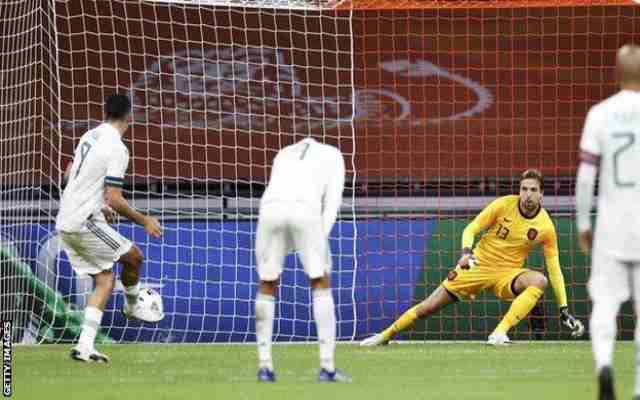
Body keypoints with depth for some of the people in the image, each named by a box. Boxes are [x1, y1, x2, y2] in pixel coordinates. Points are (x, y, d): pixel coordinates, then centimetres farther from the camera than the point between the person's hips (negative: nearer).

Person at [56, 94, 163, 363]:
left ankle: (85, 346, -1)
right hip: (85, 223, -9)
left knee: (104, 279, 9)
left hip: (64, 223, 9)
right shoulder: (117, 149, -16)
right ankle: (132, 307, 32)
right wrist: (144, 221, -6)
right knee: (134, 257, 7)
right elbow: (114, 200, -19)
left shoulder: (89, 137, 10)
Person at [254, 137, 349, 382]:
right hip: (305, 210, -3)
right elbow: (332, 199, 13)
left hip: (270, 208, 3)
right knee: (321, 284, 8)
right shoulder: (333, 155, 28)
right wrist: (321, 236, 5)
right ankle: (327, 367, 3)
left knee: (267, 286, 16)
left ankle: (264, 365, 12)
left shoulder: (284, 154, 38)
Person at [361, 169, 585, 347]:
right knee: (428, 308, -2)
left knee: (539, 280, -32)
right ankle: (386, 336, 21)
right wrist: (466, 252, -28)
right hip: (478, 267, 0)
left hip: (507, 275, 0)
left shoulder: (546, 227, -10)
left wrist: (564, 310, -5)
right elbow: (470, 230, -6)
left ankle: (499, 334, -34)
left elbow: (554, 268, -2)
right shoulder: (503, 205, -12)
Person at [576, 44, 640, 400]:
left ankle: (604, 363, -23)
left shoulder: (600, 114, -2)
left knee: (605, 301, 4)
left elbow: (585, 176, -3)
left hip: (610, 227, 1)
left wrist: (583, 224, 6)